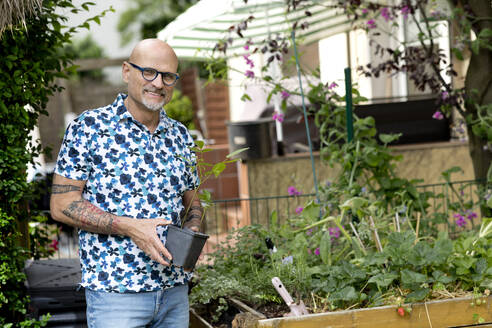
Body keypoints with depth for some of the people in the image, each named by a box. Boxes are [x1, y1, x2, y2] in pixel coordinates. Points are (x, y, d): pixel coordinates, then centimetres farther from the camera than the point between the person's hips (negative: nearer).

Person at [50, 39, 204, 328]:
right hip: (114, 291, -5)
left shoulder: (181, 136, 12)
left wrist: (192, 231, -3)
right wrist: (129, 227, -17)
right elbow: (61, 204, -8)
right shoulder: (88, 128, -4)